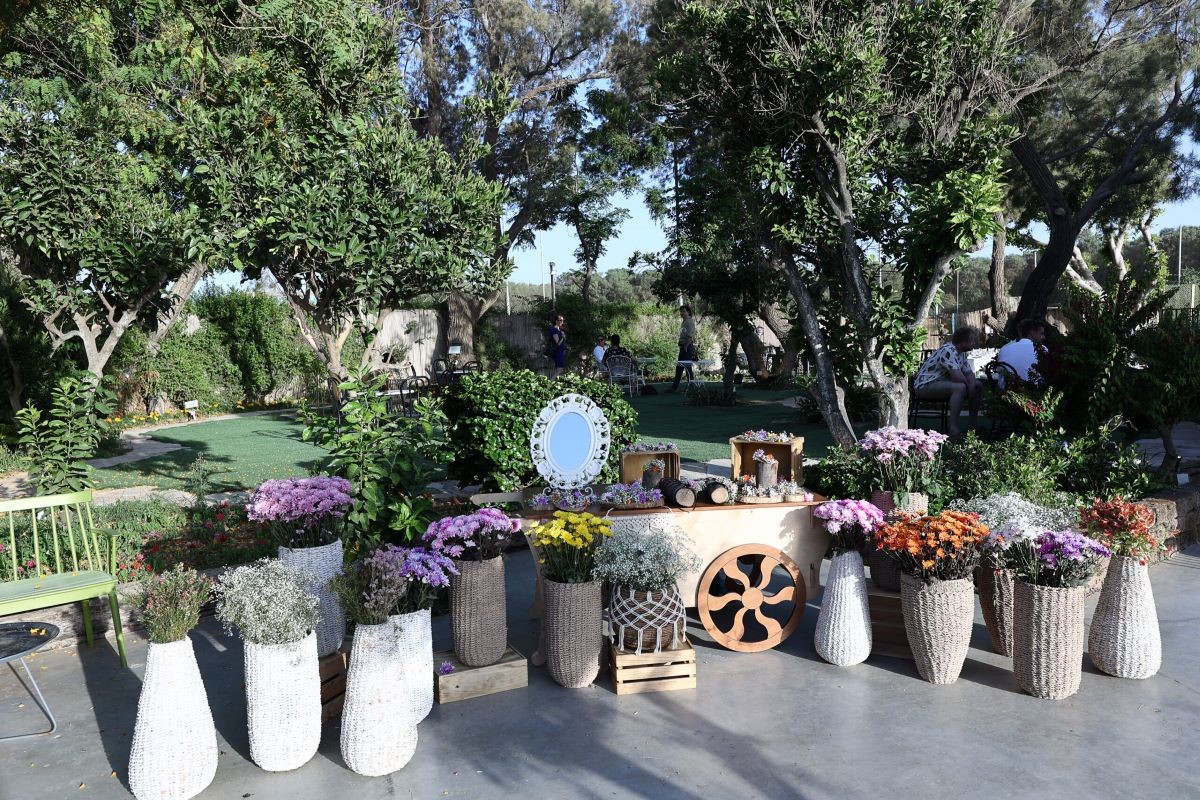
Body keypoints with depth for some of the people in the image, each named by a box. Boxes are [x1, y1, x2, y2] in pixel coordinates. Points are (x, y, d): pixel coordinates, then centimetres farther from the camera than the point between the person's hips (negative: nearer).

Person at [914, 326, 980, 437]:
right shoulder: (948, 351, -23)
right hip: (925, 385, -11)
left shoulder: (962, 353, 11)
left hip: (943, 383, 11)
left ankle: (973, 425, 14)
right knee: (960, 387, -33)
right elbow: (957, 376, -32)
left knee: (977, 385, 8)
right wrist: (968, 384, -13)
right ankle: (953, 429, -32)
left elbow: (969, 373, 11)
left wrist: (972, 384, -10)